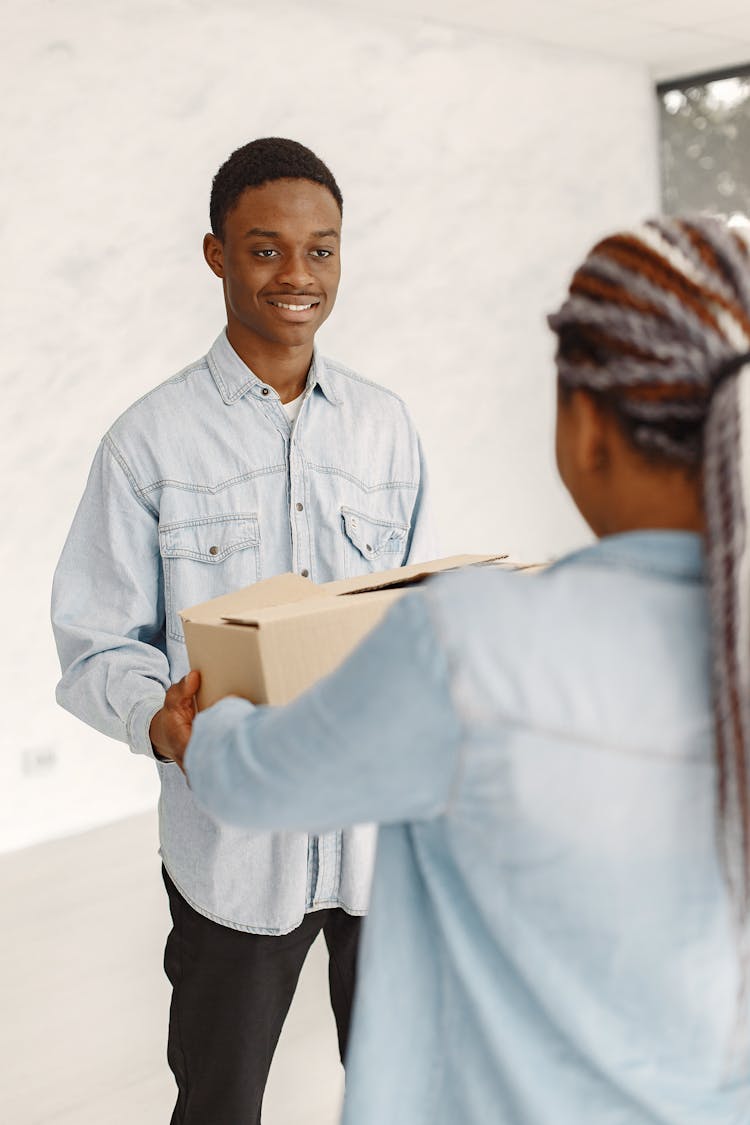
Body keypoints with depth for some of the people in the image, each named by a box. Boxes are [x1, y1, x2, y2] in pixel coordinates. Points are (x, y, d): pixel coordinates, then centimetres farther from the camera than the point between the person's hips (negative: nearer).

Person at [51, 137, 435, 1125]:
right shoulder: (152, 440, -6)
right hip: (233, 833, -2)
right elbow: (97, 643, -6)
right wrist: (159, 720, -27)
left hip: (385, 823, 3)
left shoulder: (384, 424, 5)